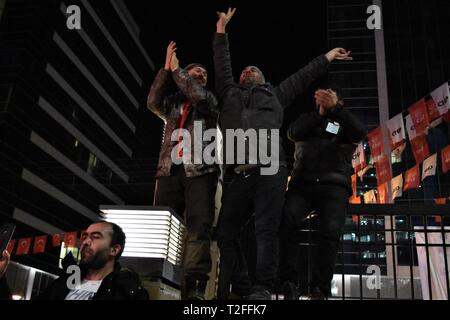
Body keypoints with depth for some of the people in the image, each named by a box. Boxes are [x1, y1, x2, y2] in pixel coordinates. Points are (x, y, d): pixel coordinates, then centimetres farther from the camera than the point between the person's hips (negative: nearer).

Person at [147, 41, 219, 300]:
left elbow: (198, 95, -3)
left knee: (199, 226, -14)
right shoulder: (173, 104, 26)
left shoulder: (210, 101, 20)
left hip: (200, 170, -2)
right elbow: (153, 102, 6)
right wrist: (166, 69, 4)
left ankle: (195, 285, -19)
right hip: (170, 170, 3)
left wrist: (176, 69, 7)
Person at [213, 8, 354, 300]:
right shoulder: (229, 94, 31)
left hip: (270, 170, -2)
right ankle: (242, 291, 3)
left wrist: (327, 57, 42)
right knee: (226, 234, -3)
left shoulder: (273, 95, 29)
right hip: (237, 175, 2)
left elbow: (302, 77, 36)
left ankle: (262, 290, -12)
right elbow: (222, 65, 36)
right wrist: (221, 30, 40)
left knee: (267, 232, -11)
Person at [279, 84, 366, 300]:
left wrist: (336, 109, -13)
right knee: (287, 221, -24)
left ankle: (318, 290, -19)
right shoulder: (308, 119, 26)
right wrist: (320, 113, -8)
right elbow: (293, 133, 3)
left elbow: (360, 133, -1)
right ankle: (289, 283, -23)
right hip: (303, 182, 0)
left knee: (331, 232, -20)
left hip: (334, 185, 0)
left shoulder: (345, 123, 24)